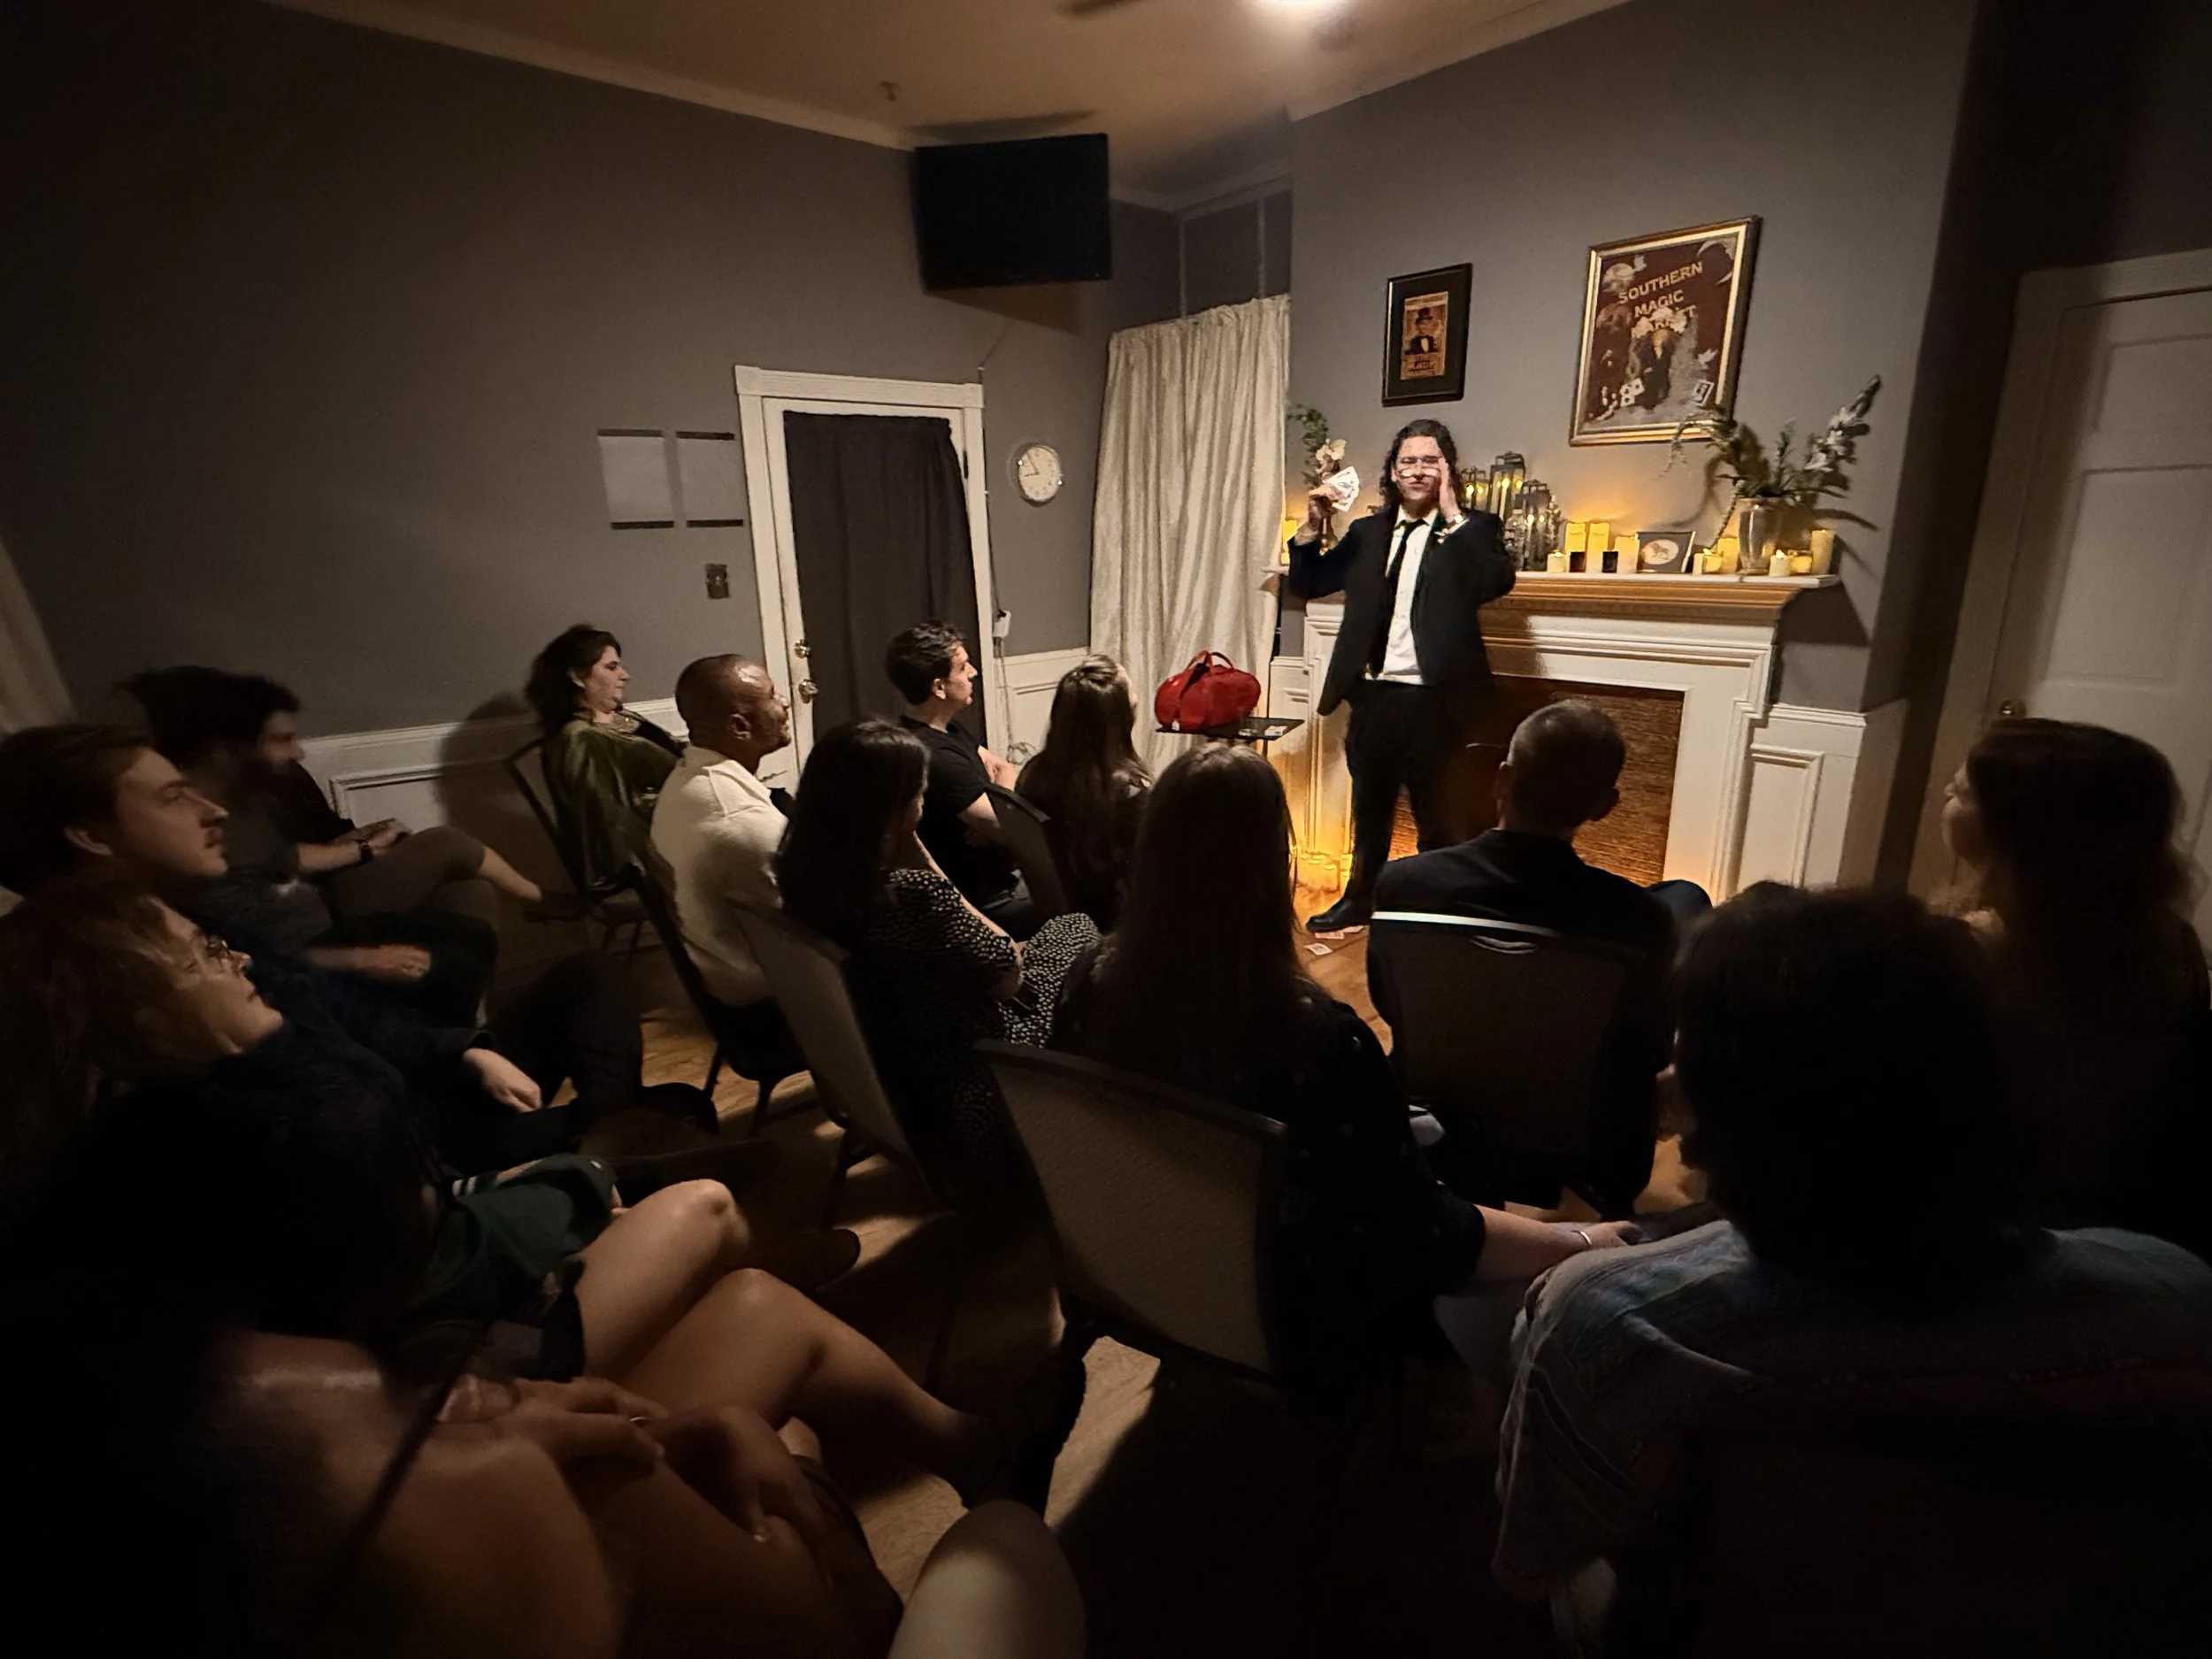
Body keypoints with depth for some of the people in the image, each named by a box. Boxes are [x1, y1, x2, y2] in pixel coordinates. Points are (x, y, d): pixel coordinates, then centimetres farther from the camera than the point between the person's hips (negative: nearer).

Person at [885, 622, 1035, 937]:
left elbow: (1006, 770, 8)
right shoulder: (934, 757, -28)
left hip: (1008, 867, 9)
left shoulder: (951, 727, 4)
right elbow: (1008, 827, -28)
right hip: (994, 896, -9)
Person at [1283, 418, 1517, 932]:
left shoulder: (1473, 528, 0)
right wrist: (1312, 527, -3)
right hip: (1373, 693, 4)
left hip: (1434, 698, -4)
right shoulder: (1368, 532, 11)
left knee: (1435, 814, 7)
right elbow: (1304, 586, 11)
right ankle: (1360, 900, 37)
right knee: (1369, 806, 19)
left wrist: (1452, 515, -16)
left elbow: (1498, 581, -20)